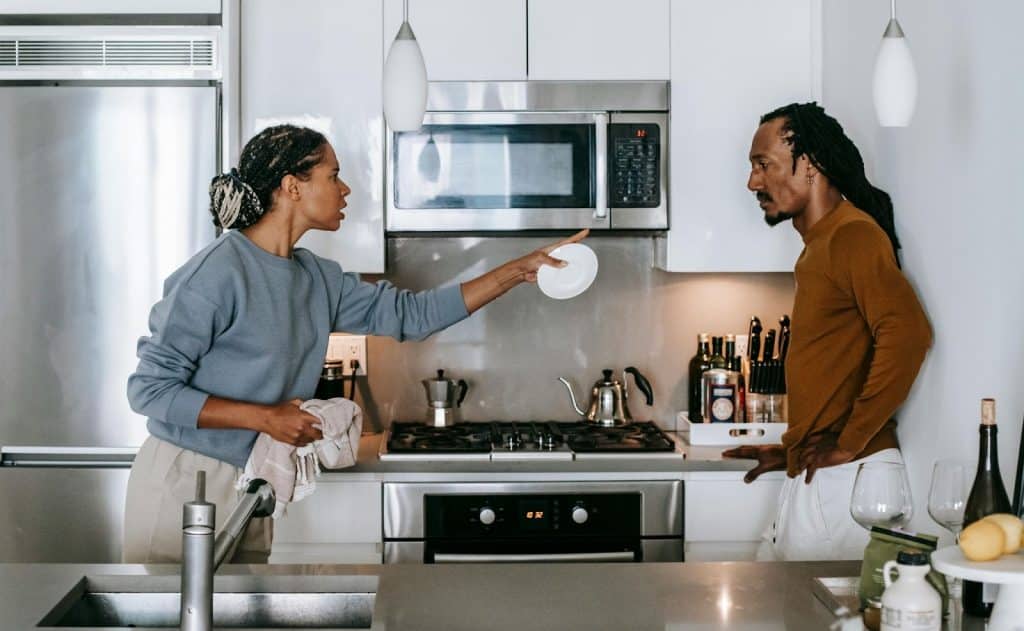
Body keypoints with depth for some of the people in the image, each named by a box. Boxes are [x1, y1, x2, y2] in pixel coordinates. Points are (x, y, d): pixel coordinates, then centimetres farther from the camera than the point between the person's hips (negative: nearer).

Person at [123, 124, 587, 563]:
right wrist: (265, 418, -20)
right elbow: (150, 389, -17)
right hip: (184, 482, -7)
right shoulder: (216, 273, -17)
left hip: (252, 486, 7)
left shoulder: (318, 280, 5)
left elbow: (410, 314, 10)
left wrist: (519, 270, 7)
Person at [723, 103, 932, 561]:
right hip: (816, 477, 10)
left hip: (847, 477, -10)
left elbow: (907, 333, -26)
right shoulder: (818, 246, 19)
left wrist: (848, 442, -21)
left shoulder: (853, 235, -12)